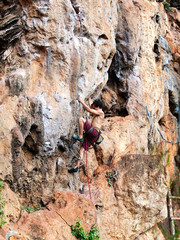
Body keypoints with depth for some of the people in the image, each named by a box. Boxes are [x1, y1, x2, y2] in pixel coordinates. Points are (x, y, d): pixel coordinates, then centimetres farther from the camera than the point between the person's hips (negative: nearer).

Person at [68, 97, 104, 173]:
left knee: (81, 119, -18)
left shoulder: (100, 112, 1)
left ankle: (80, 137, -22)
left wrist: (81, 101, -2)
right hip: (91, 135, 9)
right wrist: (90, 101, 64)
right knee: (82, 149, 0)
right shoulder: (96, 113, 29)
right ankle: (77, 166, -6)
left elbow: (89, 109, -9)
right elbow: (91, 107, 51)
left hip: (94, 132, -9)